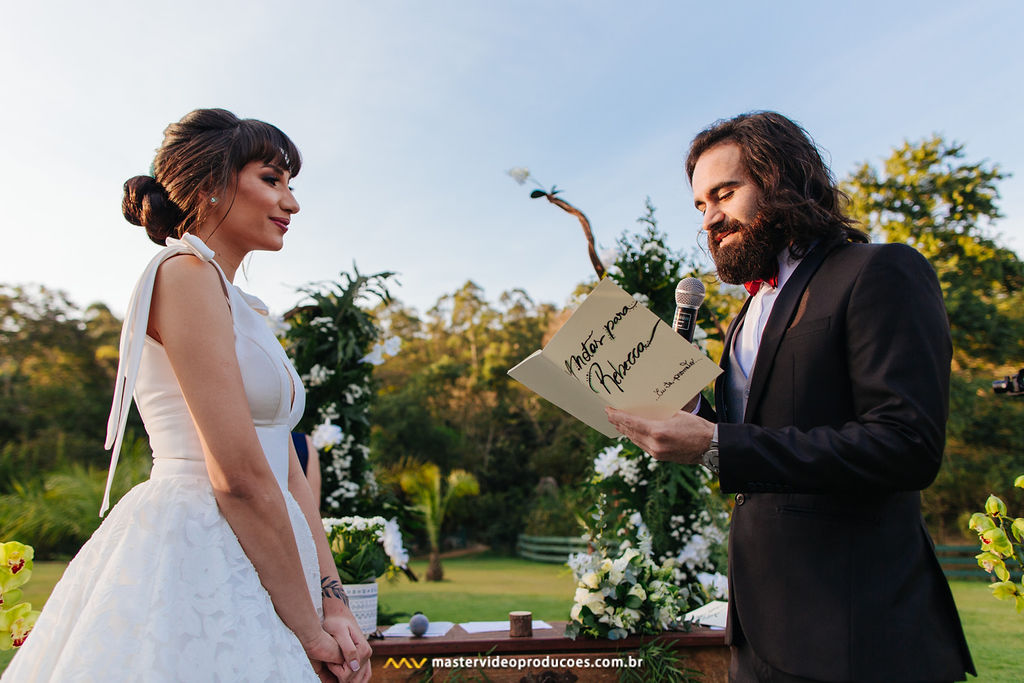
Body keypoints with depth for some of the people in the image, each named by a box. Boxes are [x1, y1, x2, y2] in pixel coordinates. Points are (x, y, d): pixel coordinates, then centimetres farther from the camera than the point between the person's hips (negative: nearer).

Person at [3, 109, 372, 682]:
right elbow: (240, 475, -19)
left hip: (243, 565, 9)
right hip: (189, 559, -9)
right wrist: (309, 630, -13)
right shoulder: (186, 271, -12)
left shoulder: (243, 311, 16)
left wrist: (334, 604, 2)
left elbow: (290, 473, 9)